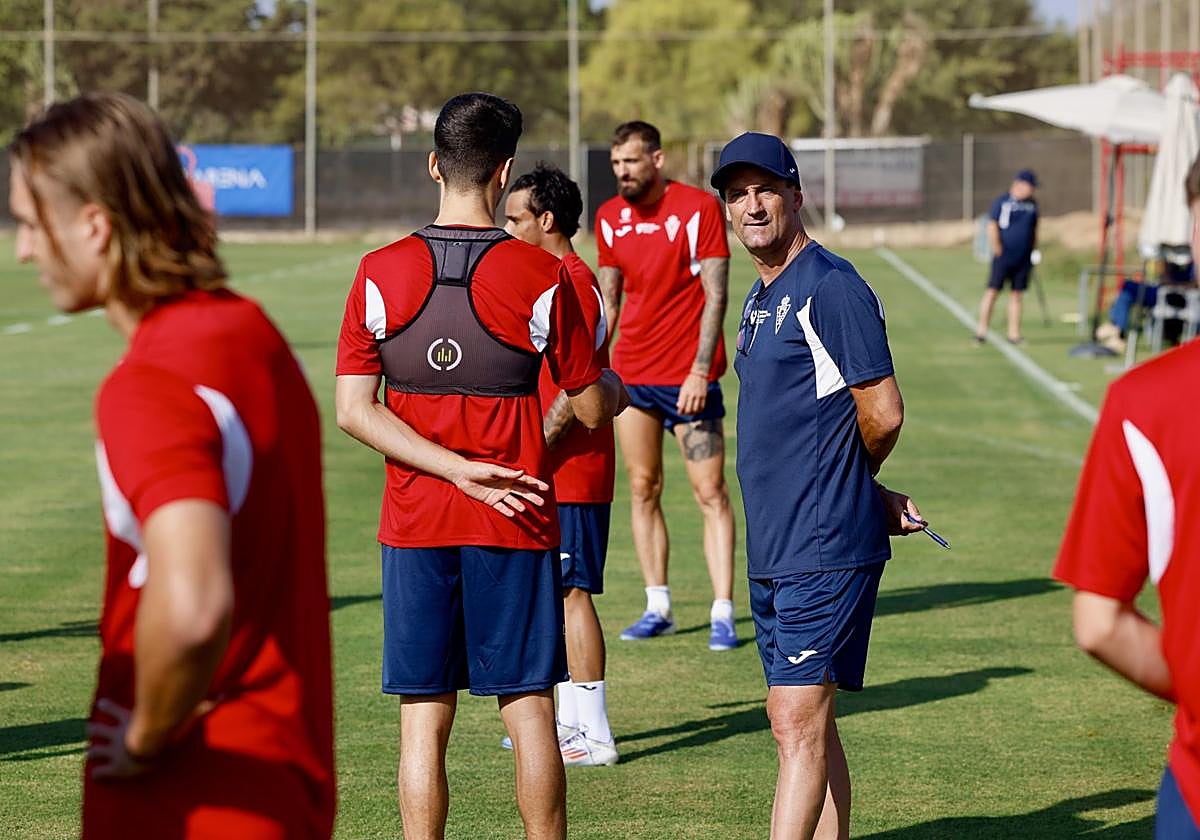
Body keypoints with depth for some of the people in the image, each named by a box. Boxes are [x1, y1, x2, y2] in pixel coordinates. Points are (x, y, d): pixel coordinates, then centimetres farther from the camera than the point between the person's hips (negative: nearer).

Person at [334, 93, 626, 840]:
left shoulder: (380, 273, -2)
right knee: (530, 707, 8)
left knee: (424, 721, 4)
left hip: (414, 525, 2)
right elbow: (593, 409, -1)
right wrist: (618, 384, 22)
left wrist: (458, 470, -9)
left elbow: (353, 410, -6)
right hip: (518, 525, -2)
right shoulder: (542, 278, -8)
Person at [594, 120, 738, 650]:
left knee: (710, 493, -5)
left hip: (687, 376, -5)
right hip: (631, 372, 5)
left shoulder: (698, 208, -8)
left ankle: (723, 613, -5)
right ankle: (658, 609, 14)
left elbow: (715, 295, -11)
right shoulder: (610, 217, 8)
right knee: (642, 490, 7)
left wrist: (700, 370, -17)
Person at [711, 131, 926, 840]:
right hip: (773, 547, 10)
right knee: (801, 722, 13)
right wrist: (871, 497, 13)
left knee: (799, 726, -11)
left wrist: (842, 487, 5)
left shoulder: (832, 288, -12)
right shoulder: (761, 298, 17)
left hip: (826, 549, -9)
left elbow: (883, 414, -13)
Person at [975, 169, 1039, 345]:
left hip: (1023, 258, 5)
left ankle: (1014, 334, 9)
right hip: (1003, 257, -5)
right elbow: (992, 227, -7)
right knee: (992, 291, -6)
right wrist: (997, 250, -12)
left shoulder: (1032, 205, 12)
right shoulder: (1002, 202, -4)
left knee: (1016, 295, 6)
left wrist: (1033, 251, 14)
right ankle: (981, 330, -1)